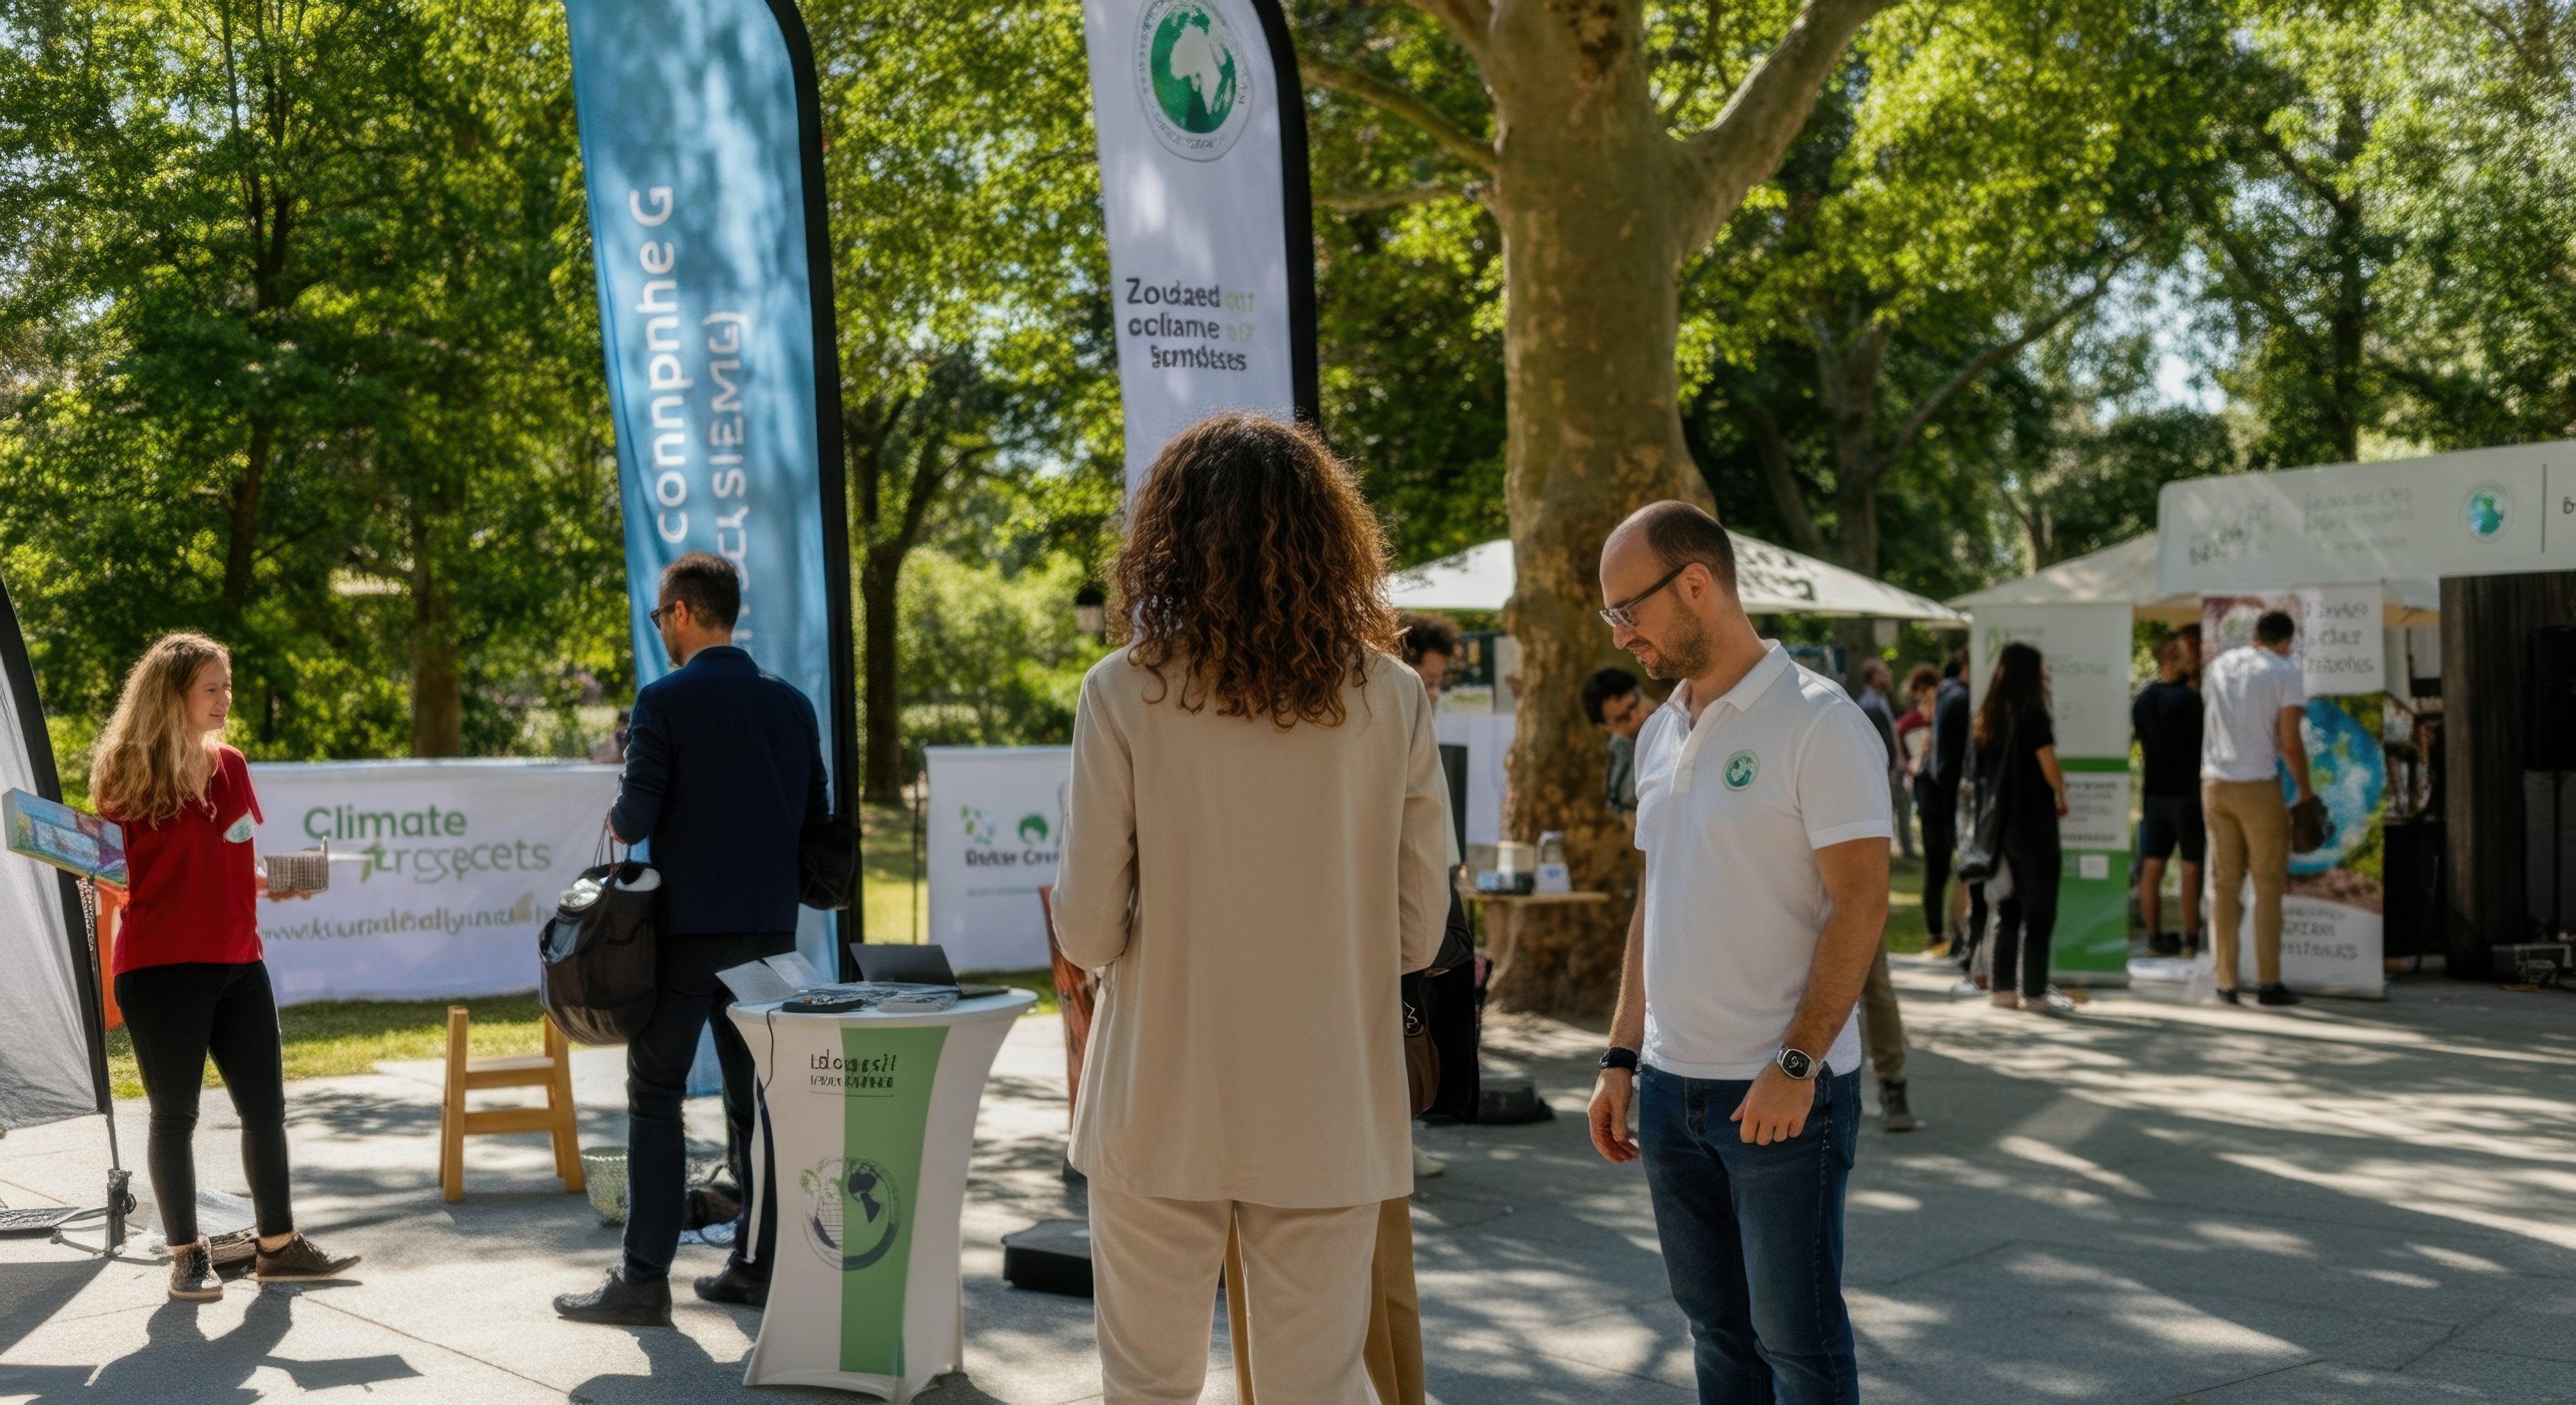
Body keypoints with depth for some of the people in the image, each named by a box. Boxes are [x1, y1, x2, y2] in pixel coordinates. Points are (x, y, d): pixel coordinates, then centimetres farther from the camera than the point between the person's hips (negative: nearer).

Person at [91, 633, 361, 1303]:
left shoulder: (231, 768, 10)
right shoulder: (129, 774, -7)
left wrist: (276, 882, 4)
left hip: (237, 961, 6)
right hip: (160, 967, -6)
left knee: (265, 1105, 7)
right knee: (174, 1114, 3)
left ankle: (278, 1245, 17)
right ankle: (187, 1255, 14)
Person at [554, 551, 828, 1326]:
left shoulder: (664, 700, -10)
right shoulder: (792, 703, 7)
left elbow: (635, 819, -13)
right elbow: (815, 819, 9)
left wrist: (618, 819, 9)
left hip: (688, 928, -5)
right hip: (769, 928, 5)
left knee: (655, 1100, 1)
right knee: (754, 1097, 11)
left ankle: (645, 1279, 2)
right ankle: (758, 1264, 15)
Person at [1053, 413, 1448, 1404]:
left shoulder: (1125, 695, -9)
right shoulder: (1392, 701, -3)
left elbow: (1089, 933, -7)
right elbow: (1418, 934, 2)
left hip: (1162, 1112, -1)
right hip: (1329, 1119, 2)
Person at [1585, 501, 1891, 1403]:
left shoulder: (1817, 722, -11)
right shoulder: (1661, 735, 12)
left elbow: (1860, 904, -15)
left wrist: (1798, 1064, -21)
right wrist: (1622, 1059, 13)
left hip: (1783, 1093, -7)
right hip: (1671, 1085, 7)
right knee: (1718, 1330, 15)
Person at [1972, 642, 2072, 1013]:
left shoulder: (1987, 718, 6)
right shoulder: (2032, 716, -13)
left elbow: (1982, 772, 9)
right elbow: (2051, 769, -14)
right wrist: (2062, 798, 5)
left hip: (1999, 825, 7)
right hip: (2034, 824, -7)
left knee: (2008, 910, 13)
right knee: (2039, 912, 0)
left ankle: (2004, 987, 15)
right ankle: (2035, 992, 1)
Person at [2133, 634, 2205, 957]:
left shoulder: (2142, 700, 6)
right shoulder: (2189, 699, -15)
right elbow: (2204, 746, -11)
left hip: (2153, 793, 6)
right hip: (2187, 792, -6)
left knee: (2152, 866, 6)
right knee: (2192, 866, 1)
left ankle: (2155, 938, 9)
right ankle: (2191, 939, 4)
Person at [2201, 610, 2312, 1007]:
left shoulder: (2219, 665, 11)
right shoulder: (2284, 672, -6)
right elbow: (2291, 743, -11)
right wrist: (2305, 789, 1)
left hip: (2215, 784, 5)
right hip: (2259, 785, -5)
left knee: (2224, 885, 8)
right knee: (2268, 884, 3)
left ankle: (2225, 982, 7)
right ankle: (2268, 982, 1)